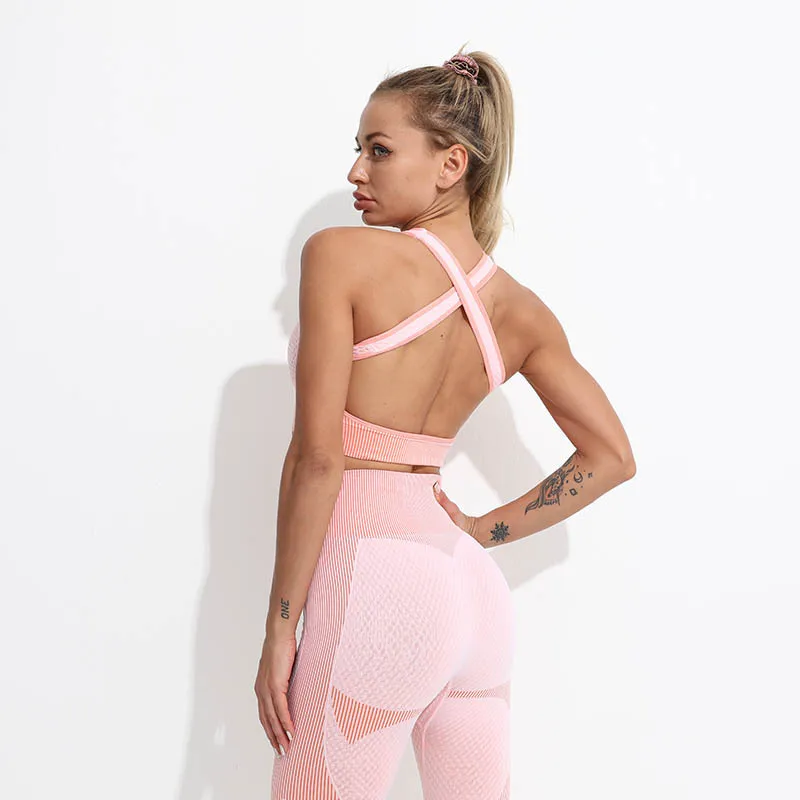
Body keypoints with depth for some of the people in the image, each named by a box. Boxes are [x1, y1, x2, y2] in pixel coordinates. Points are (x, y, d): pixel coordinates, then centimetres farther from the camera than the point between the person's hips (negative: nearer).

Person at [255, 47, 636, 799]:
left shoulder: (341, 254, -8)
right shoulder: (521, 312, 8)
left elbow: (317, 455, -13)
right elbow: (611, 457, 10)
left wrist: (279, 627, -8)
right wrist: (483, 531, 13)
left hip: (377, 577, -7)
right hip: (474, 590, 7)